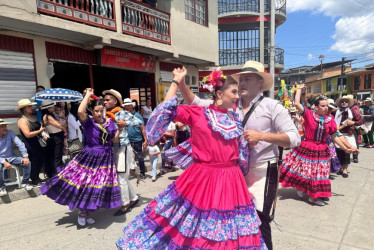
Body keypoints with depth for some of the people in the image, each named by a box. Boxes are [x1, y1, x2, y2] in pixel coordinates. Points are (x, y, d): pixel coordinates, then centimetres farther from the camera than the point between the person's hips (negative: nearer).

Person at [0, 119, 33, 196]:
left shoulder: (10, 133, -4)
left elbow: (20, 144, -11)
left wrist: (25, 156, -22)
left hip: (11, 157, 3)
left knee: (27, 162, -20)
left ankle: (24, 183, -2)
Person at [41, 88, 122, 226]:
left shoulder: (109, 122, 5)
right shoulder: (88, 122, -9)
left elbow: (113, 140, 6)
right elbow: (80, 111, -31)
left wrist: (119, 129, -10)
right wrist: (88, 95, -21)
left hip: (105, 158, 4)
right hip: (89, 157, -4)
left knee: (99, 186, 12)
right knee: (84, 184, 1)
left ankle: (86, 212, 32)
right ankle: (81, 211, 26)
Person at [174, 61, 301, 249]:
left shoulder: (272, 107, -5)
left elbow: (294, 138, -10)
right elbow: (195, 103, 5)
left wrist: (261, 136, -21)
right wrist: (180, 83, -9)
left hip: (262, 172, -4)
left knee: (259, 221, -1)